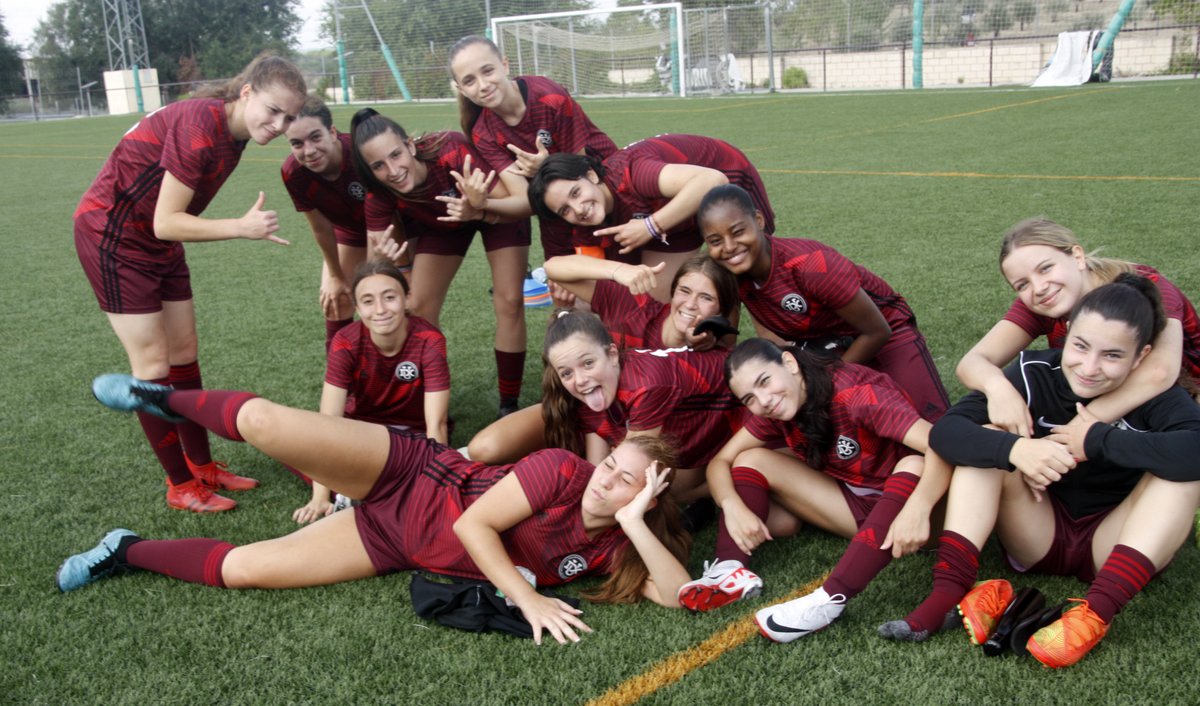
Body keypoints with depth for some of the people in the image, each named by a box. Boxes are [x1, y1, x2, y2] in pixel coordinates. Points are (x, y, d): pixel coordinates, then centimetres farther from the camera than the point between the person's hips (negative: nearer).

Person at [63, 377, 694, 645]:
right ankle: (163, 399, 16)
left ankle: (129, 551, 23)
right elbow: (473, 523, -19)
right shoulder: (562, 470, -18)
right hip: (410, 477, -2)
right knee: (264, 423, -20)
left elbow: (679, 595, -17)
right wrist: (526, 598, -27)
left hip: (397, 548, 2)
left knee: (241, 570, -7)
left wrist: (637, 525, -29)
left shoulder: (609, 547, -6)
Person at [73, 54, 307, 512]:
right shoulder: (201, 125, -27)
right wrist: (243, 228, -30)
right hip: (113, 236, -8)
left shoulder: (234, 130, -2)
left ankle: (202, 467, 23)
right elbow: (166, 222, -26)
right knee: (153, 365, -3)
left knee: (184, 355, 11)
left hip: (158, 242, 8)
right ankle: (181, 487, 9)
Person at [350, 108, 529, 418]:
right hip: (442, 224, 4)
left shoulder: (451, 153, -42)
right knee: (418, 310, -3)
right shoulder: (379, 196, -29)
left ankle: (509, 406, 1)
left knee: (509, 303, -13)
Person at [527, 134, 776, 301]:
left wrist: (652, 226, -46)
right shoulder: (589, 228, -17)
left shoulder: (628, 174, -40)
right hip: (681, 217, 6)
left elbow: (712, 181, -51)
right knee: (655, 300, 2)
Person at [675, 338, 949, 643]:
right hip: (854, 507, 6)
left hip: (902, 506, -5)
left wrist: (917, 510, -51)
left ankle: (830, 600, -45)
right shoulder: (777, 413, -6)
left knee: (915, 465, -39)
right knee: (751, 460, -5)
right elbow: (720, 461, -5)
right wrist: (733, 507, -25)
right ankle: (731, 571, -23)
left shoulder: (855, 394, -26)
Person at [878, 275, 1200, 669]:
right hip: (1041, 539, 1)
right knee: (989, 442, -20)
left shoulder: (1154, 393, -16)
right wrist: (1015, 448, -43)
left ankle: (1096, 612, -36)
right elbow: (945, 431, -26)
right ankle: (947, 593, -33)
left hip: (1117, 546, -1)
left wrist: (1097, 440, -32)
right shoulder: (1036, 374, -15)